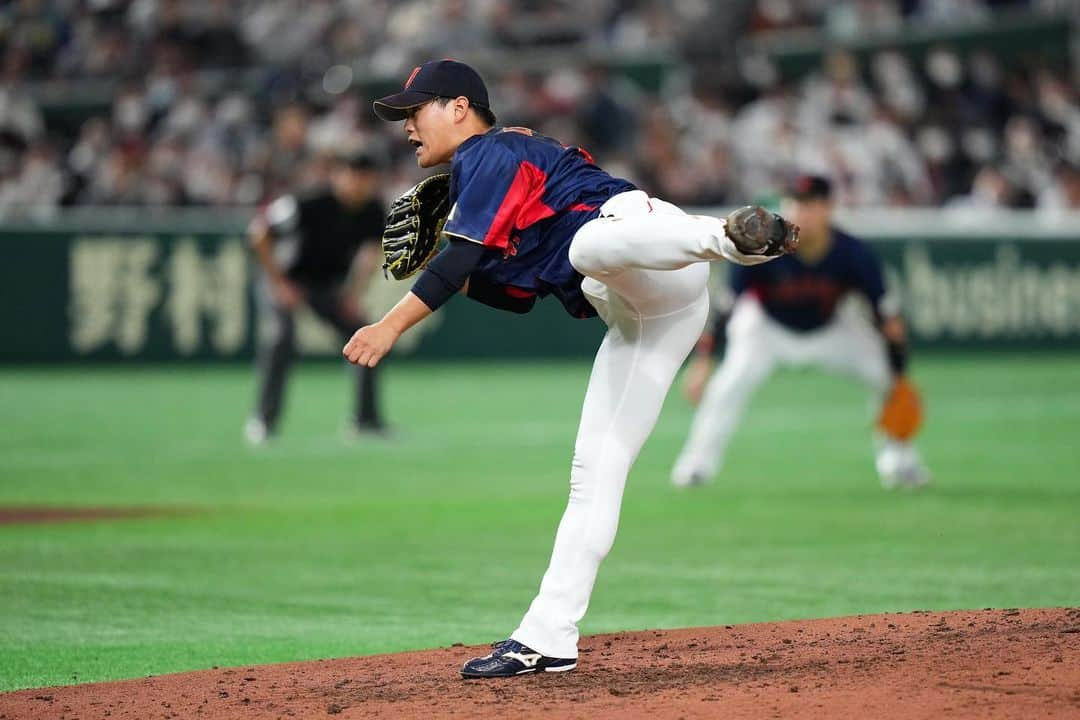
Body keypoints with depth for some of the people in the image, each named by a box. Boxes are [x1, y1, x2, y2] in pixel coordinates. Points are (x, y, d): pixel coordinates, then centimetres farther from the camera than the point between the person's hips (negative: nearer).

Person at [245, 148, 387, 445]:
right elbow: (259, 233, -23)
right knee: (284, 333, -28)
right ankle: (263, 420, -20)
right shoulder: (310, 204, -30)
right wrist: (279, 284, -20)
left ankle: (366, 420, 12)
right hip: (285, 278, -6)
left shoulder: (373, 211, -13)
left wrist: (354, 294, -6)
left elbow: (371, 252, 4)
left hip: (327, 284, 6)